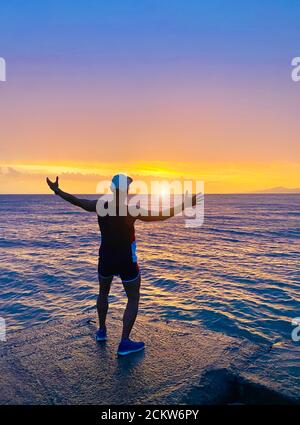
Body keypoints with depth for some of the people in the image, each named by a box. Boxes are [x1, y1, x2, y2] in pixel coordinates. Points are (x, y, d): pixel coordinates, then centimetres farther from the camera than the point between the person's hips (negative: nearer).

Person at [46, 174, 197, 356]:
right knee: (133, 300, 11)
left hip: (106, 259, 5)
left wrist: (57, 190, 17)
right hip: (127, 262, -4)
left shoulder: (100, 206, -9)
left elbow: (77, 201, 2)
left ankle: (102, 330, 40)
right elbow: (162, 215, -23)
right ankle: (125, 342, 9)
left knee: (103, 292, 28)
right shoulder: (132, 211, -20)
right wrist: (185, 205, -17)